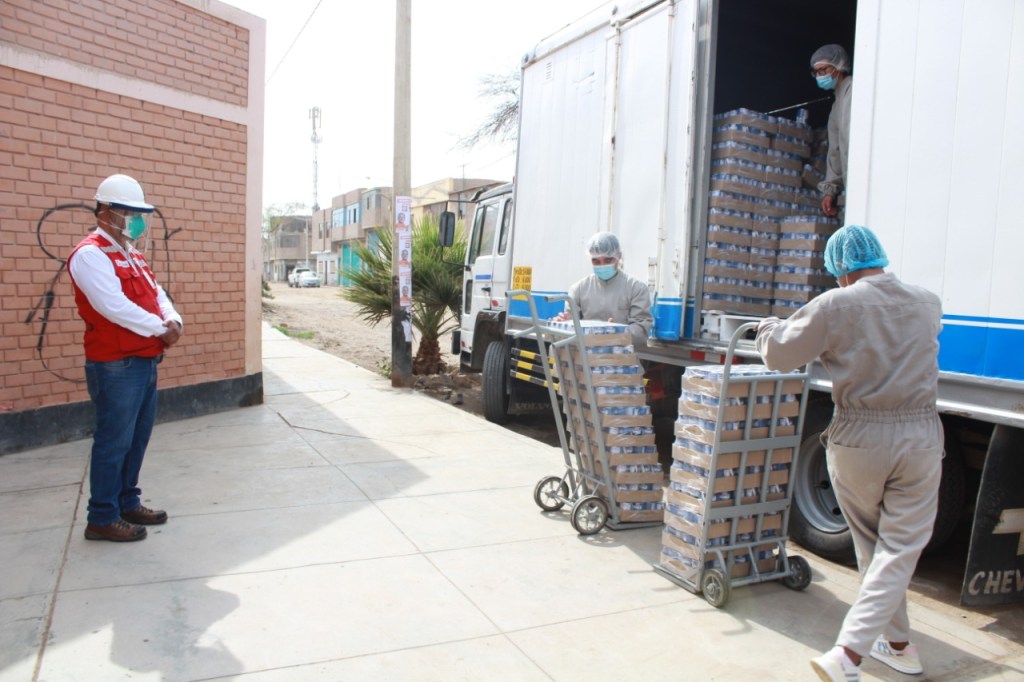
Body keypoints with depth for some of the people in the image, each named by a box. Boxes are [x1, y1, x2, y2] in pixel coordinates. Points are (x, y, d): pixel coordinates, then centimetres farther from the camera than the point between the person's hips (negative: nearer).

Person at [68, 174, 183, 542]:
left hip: (145, 360, 9)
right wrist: (160, 329, -15)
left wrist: (173, 320, -7)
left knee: (137, 437, 16)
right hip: (115, 365, -9)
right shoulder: (90, 254, -13)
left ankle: (128, 503, 28)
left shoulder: (132, 255, 18)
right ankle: (102, 518, 9)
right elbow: (114, 307, -24)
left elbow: (156, 294, 15)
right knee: (114, 441, -2)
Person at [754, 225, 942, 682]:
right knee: (900, 548, 5)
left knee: (870, 544, 18)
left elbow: (779, 356, -5)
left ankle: (897, 643, 30)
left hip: (857, 439, -2)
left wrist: (769, 327, 18)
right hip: (920, 437, 2)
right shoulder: (928, 304, 3)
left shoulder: (836, 306, -10)